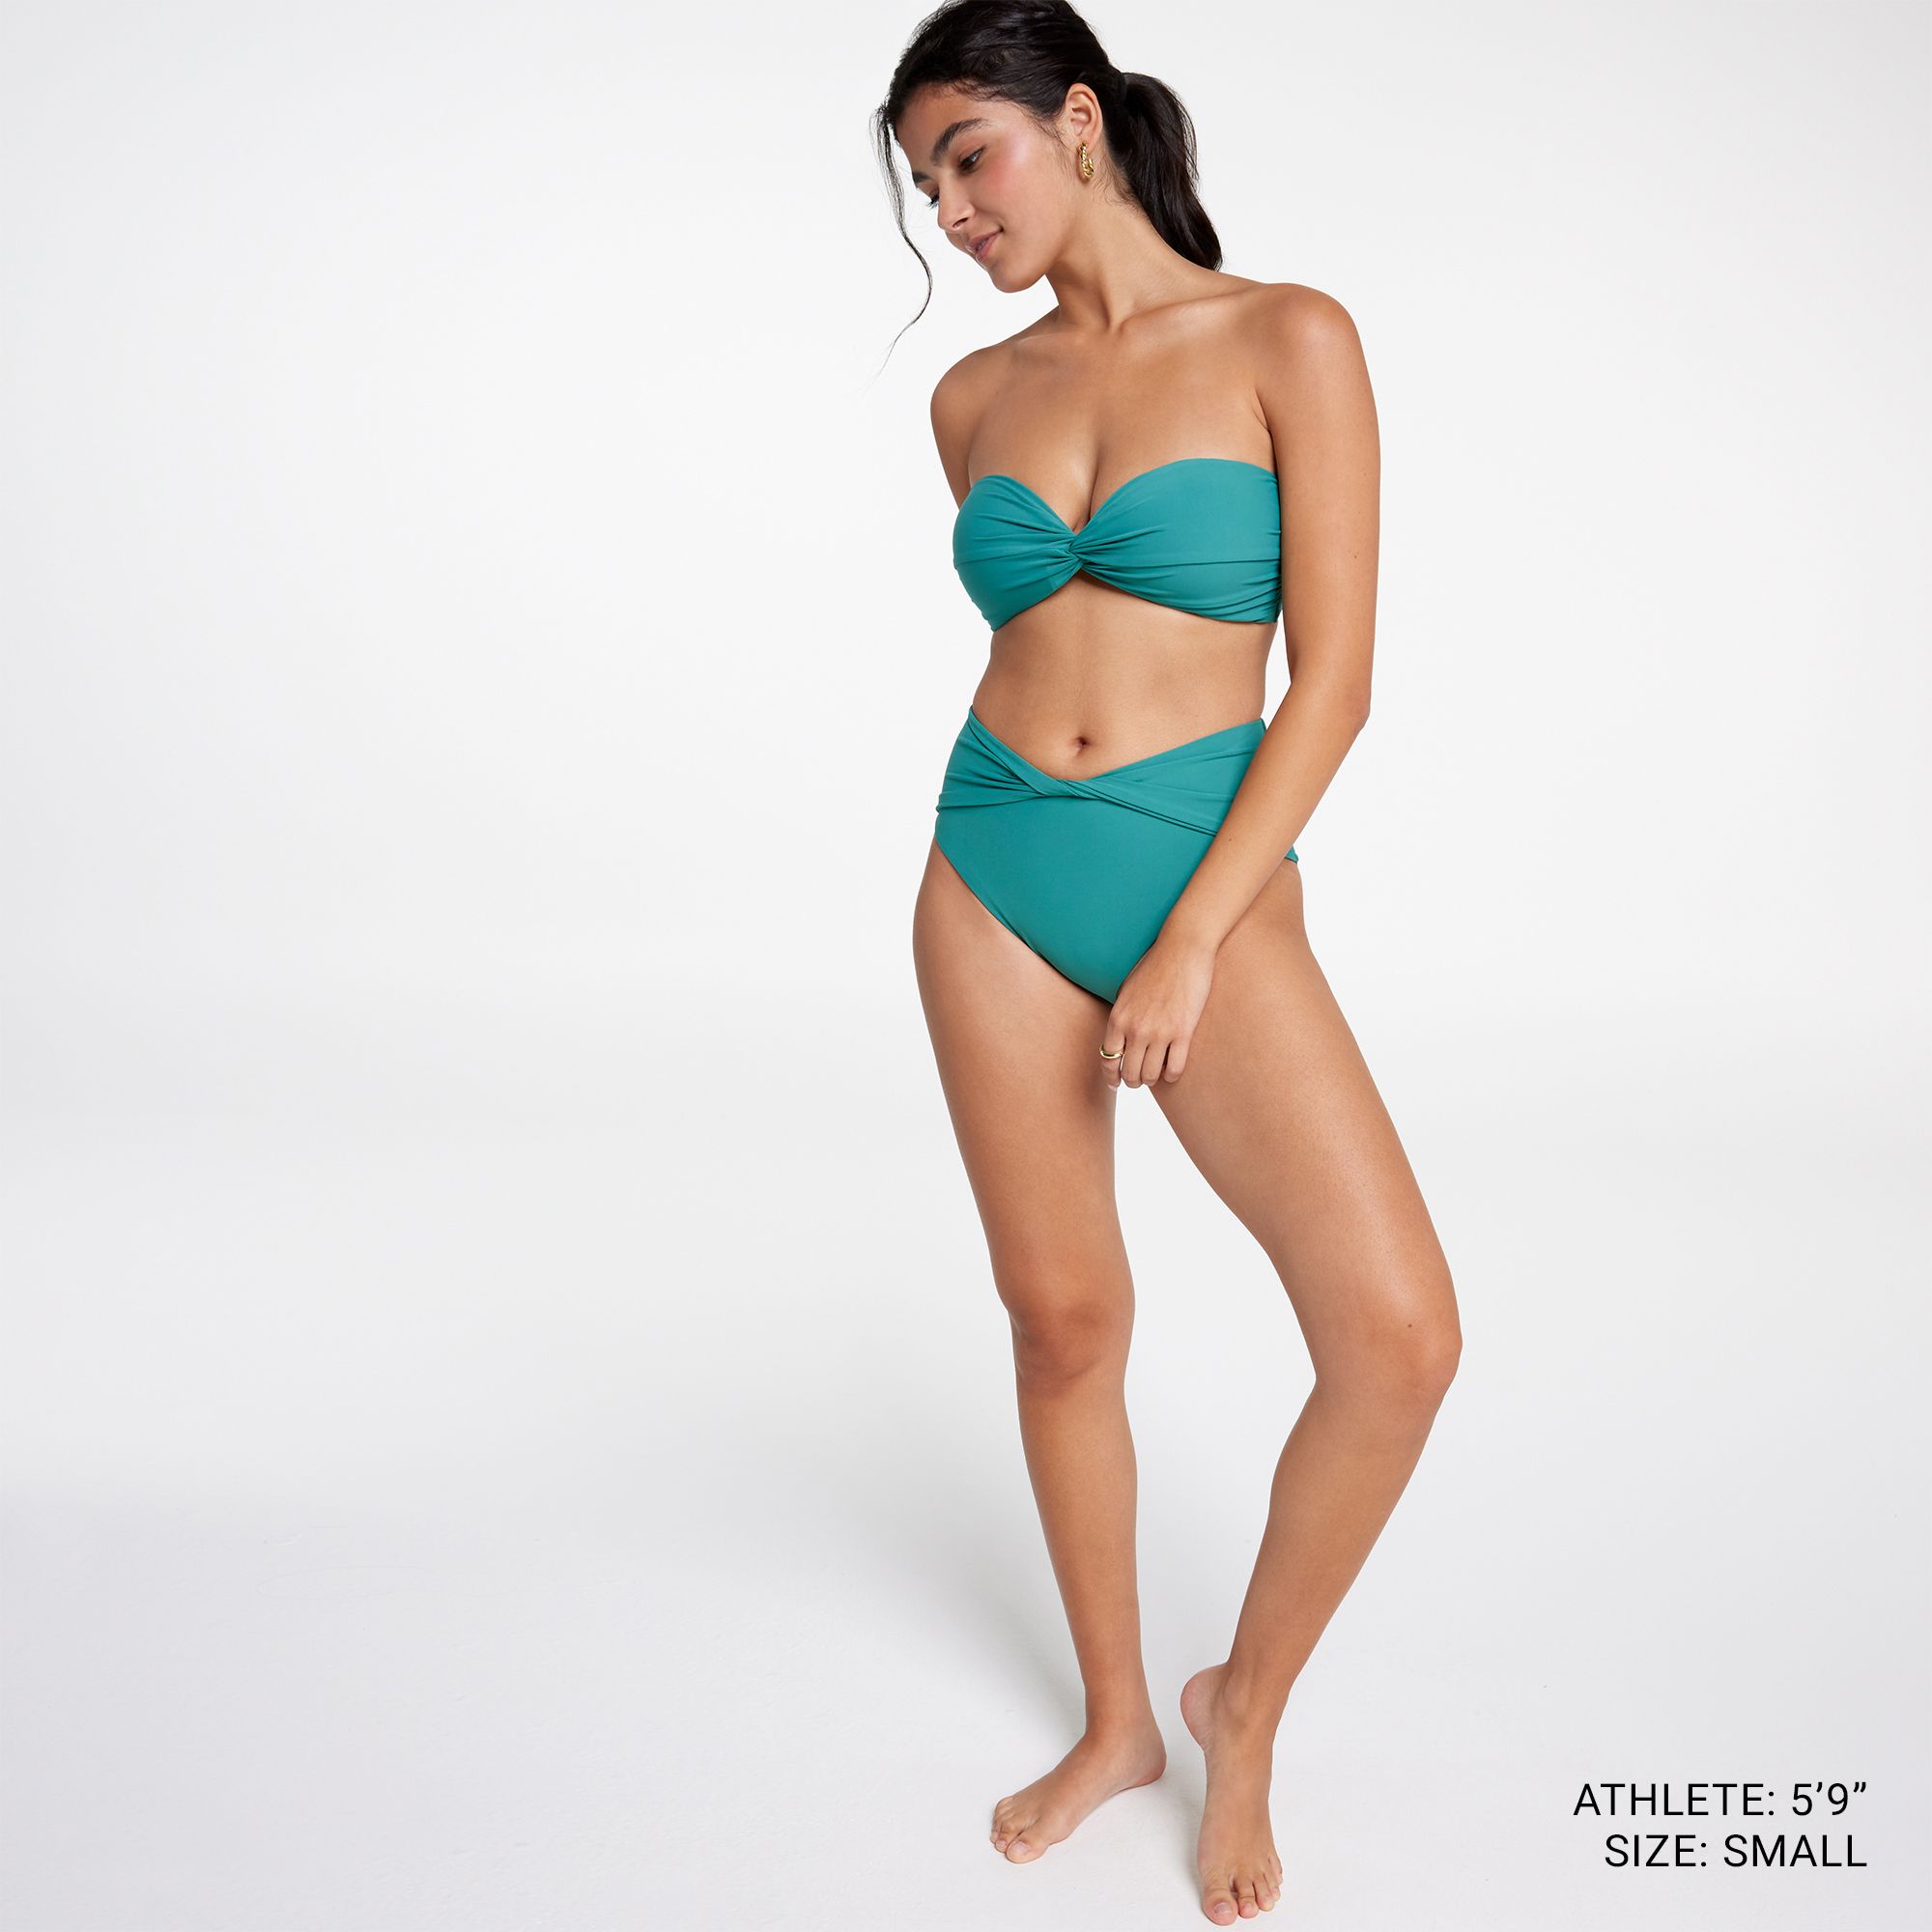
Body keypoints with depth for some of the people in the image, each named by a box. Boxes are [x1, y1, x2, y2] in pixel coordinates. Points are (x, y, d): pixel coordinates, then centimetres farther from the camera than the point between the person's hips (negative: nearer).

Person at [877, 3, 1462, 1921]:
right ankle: (1115, 1720, 29)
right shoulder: (975, 396, 9)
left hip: (1215, 882, -3)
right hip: (995, 882, 4)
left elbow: (1335, 675, -9)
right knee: (1064, 1321, 8)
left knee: (1399, 1335, -15)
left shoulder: (1287, 340, -4)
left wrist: (1190, 940, -14)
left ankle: (1245, 1704, 13)